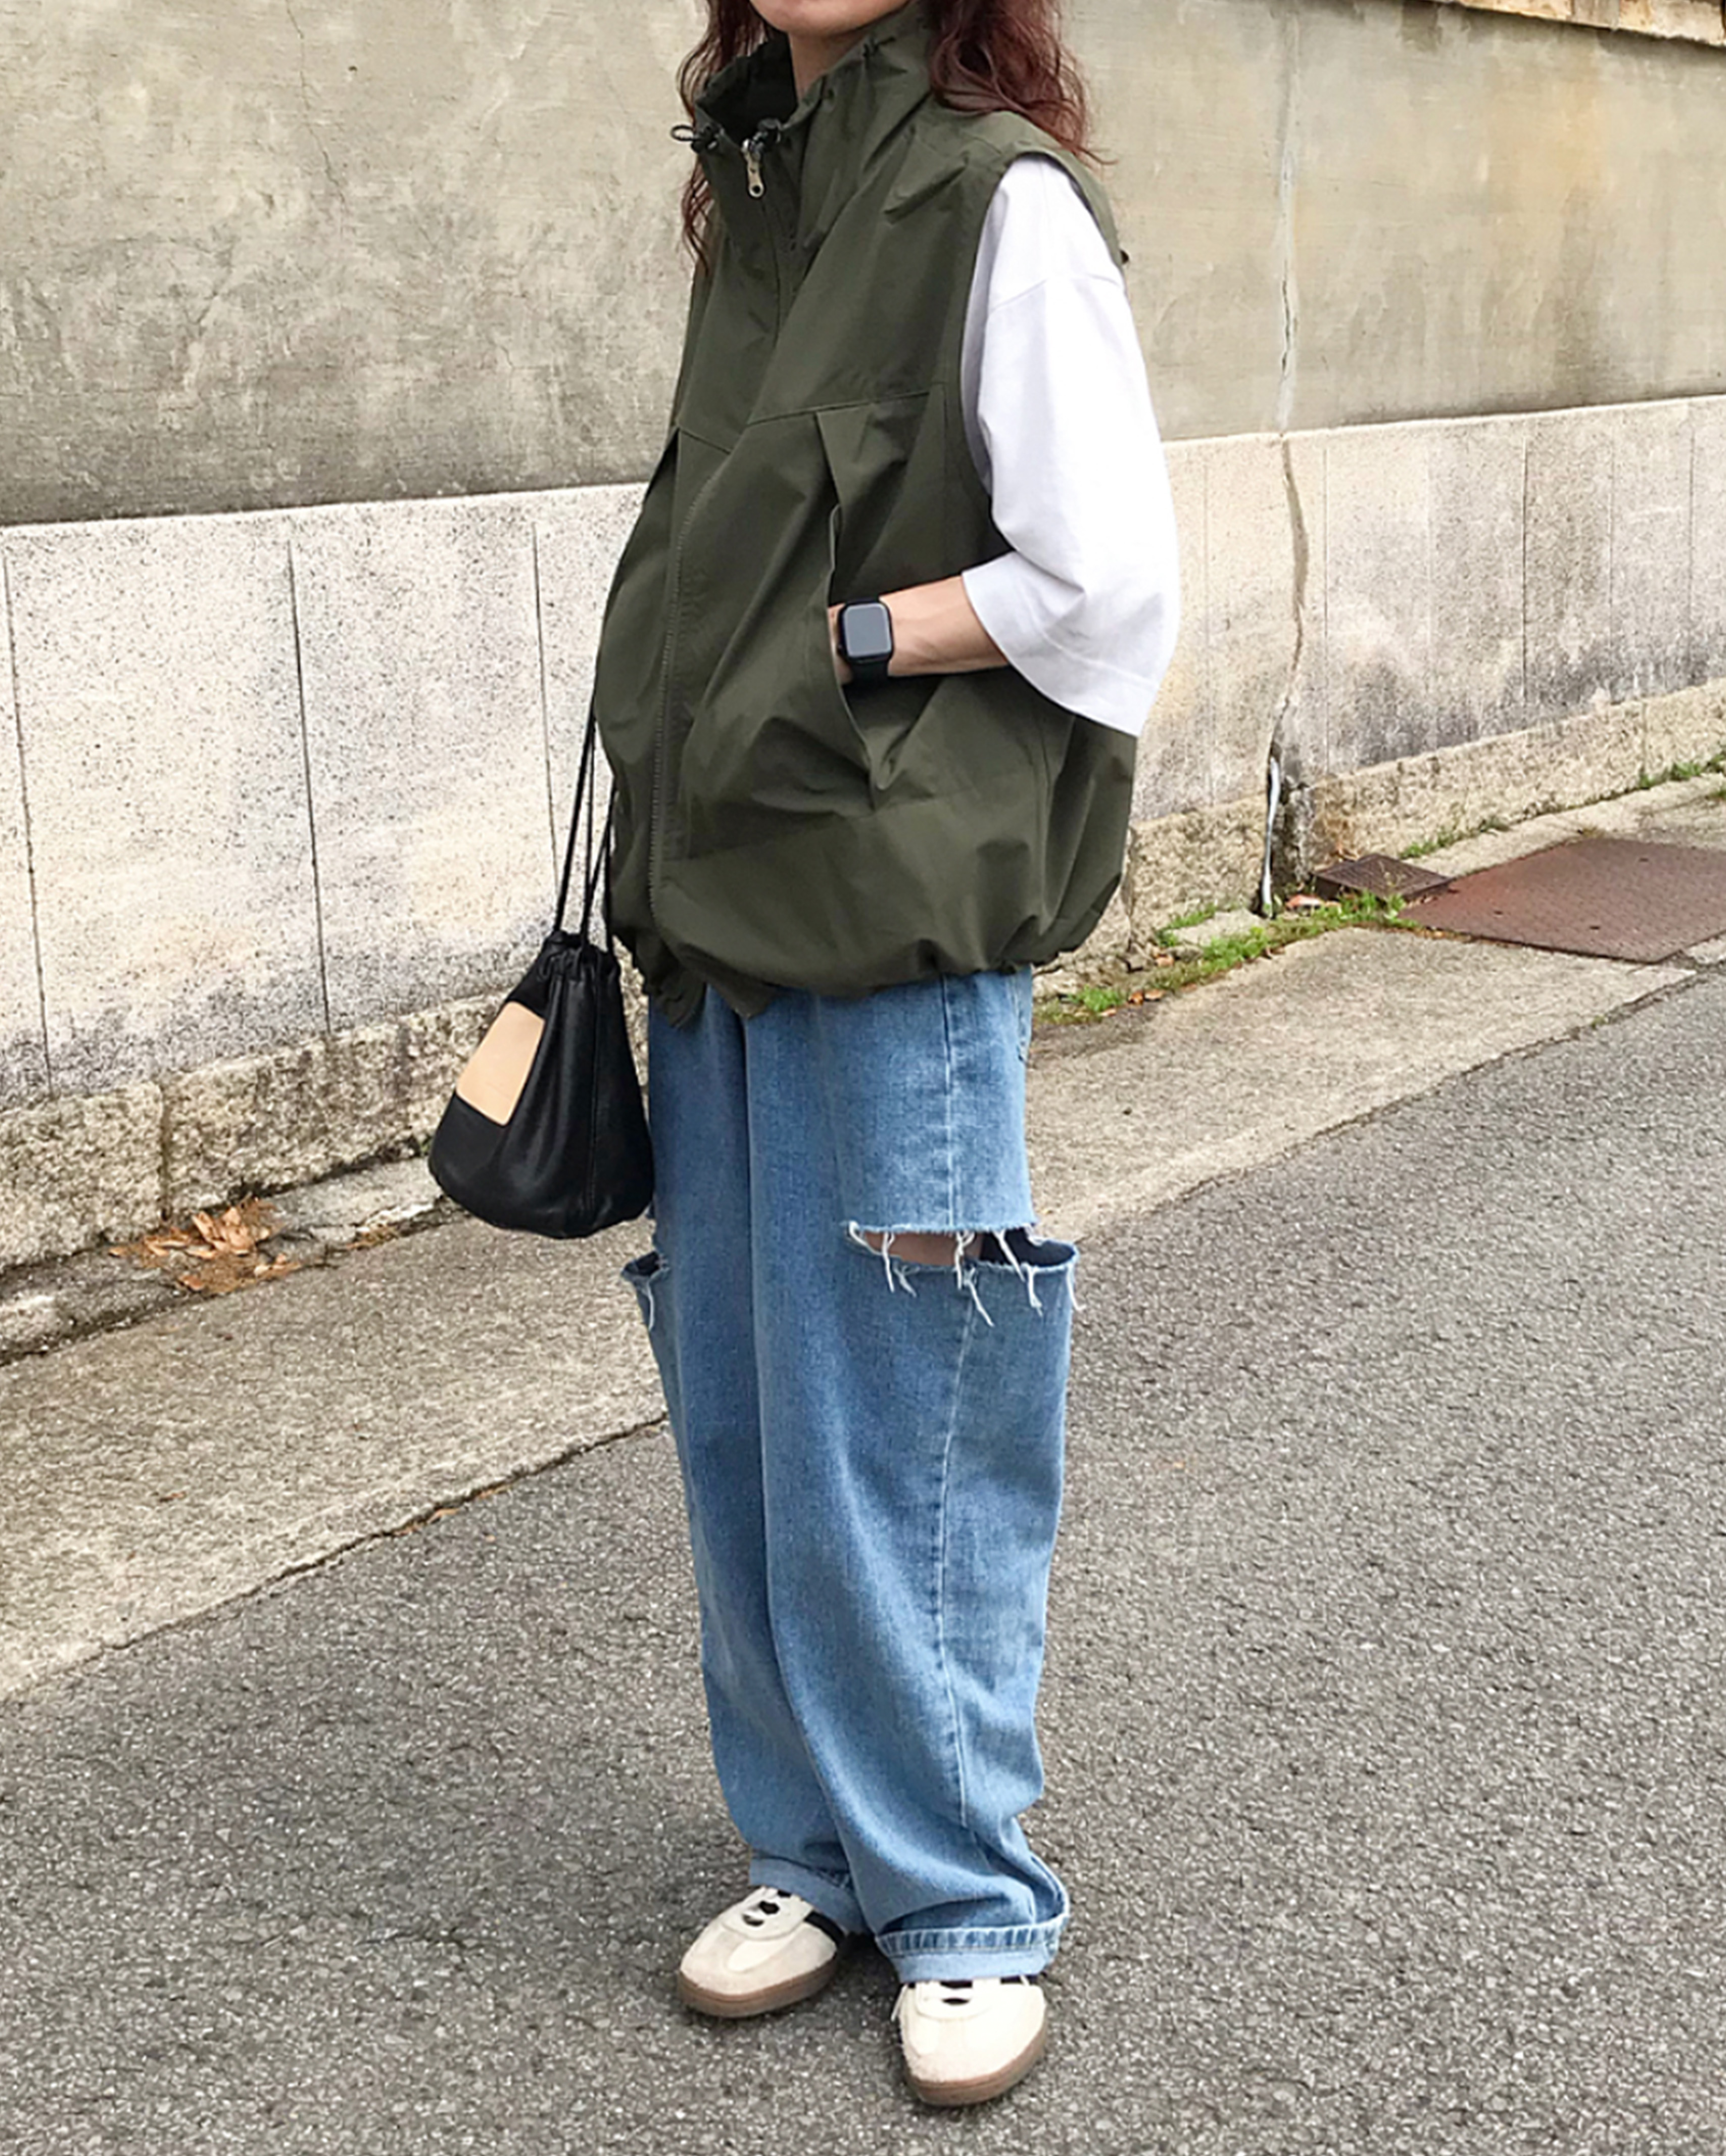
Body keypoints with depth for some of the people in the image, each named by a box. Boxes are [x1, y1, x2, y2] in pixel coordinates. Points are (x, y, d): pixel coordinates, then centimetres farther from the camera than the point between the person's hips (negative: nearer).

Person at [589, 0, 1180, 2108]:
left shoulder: (1001, 206, -8)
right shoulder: (757, 193, 14)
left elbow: (1106, 592, -13)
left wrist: (835, 642, -10)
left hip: (902, 925, -7)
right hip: (724, 912, 7)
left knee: (894, 1437, 0)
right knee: (736, 1415, 12)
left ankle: (963, 1901, 19)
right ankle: (817, 1846, 29)